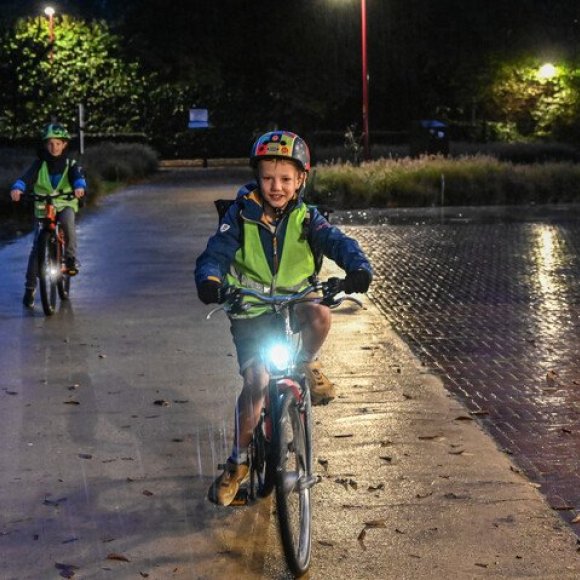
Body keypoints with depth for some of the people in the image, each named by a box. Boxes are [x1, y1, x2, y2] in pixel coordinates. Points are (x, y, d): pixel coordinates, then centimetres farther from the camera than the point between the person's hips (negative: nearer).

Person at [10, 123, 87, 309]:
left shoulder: (70, 164, 1)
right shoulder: (40, 164, 1)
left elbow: (78, 176, -18)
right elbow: (28, 177, -15)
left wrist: (79, 187, -42)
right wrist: (17, 187, -37)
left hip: (65, 204, -1)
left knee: (67, 221, -37)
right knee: (37, 246, -5)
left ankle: (71, 257, -17)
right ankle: (30, 287, 3)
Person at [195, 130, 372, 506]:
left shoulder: (305, 218, -3)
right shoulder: (241, 215, -6)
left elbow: (337, 241, -18)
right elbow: (217, 252, -14)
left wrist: (358, 265, -40)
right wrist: (209, 279, -37)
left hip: (294, 303, 1)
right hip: (250, 310, -1)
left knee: (320, 316, -34)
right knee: (257, 381, -15)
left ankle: (307, 366, 0)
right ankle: (239, 462, 4)